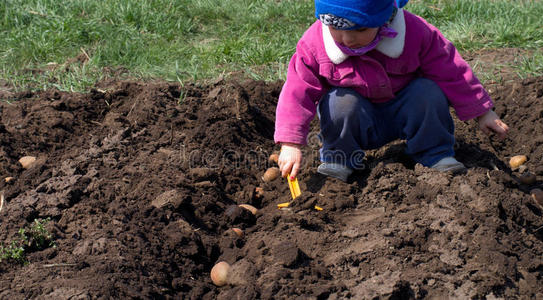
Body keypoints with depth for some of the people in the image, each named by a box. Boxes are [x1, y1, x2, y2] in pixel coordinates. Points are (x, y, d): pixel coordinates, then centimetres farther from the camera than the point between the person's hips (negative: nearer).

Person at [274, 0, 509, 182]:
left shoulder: (415, 33, -21)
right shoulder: (314, 44, -21)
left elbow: (450, 73, -12)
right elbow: (298, 92, -19)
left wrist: (481, 112, -6)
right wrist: (290, 144, -29)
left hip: (401, 115, 1)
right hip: (358, 120, -1)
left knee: (428, 91, -26)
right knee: (342, 102, -32)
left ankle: (436, 156, -7)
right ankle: (337, 159, -8)